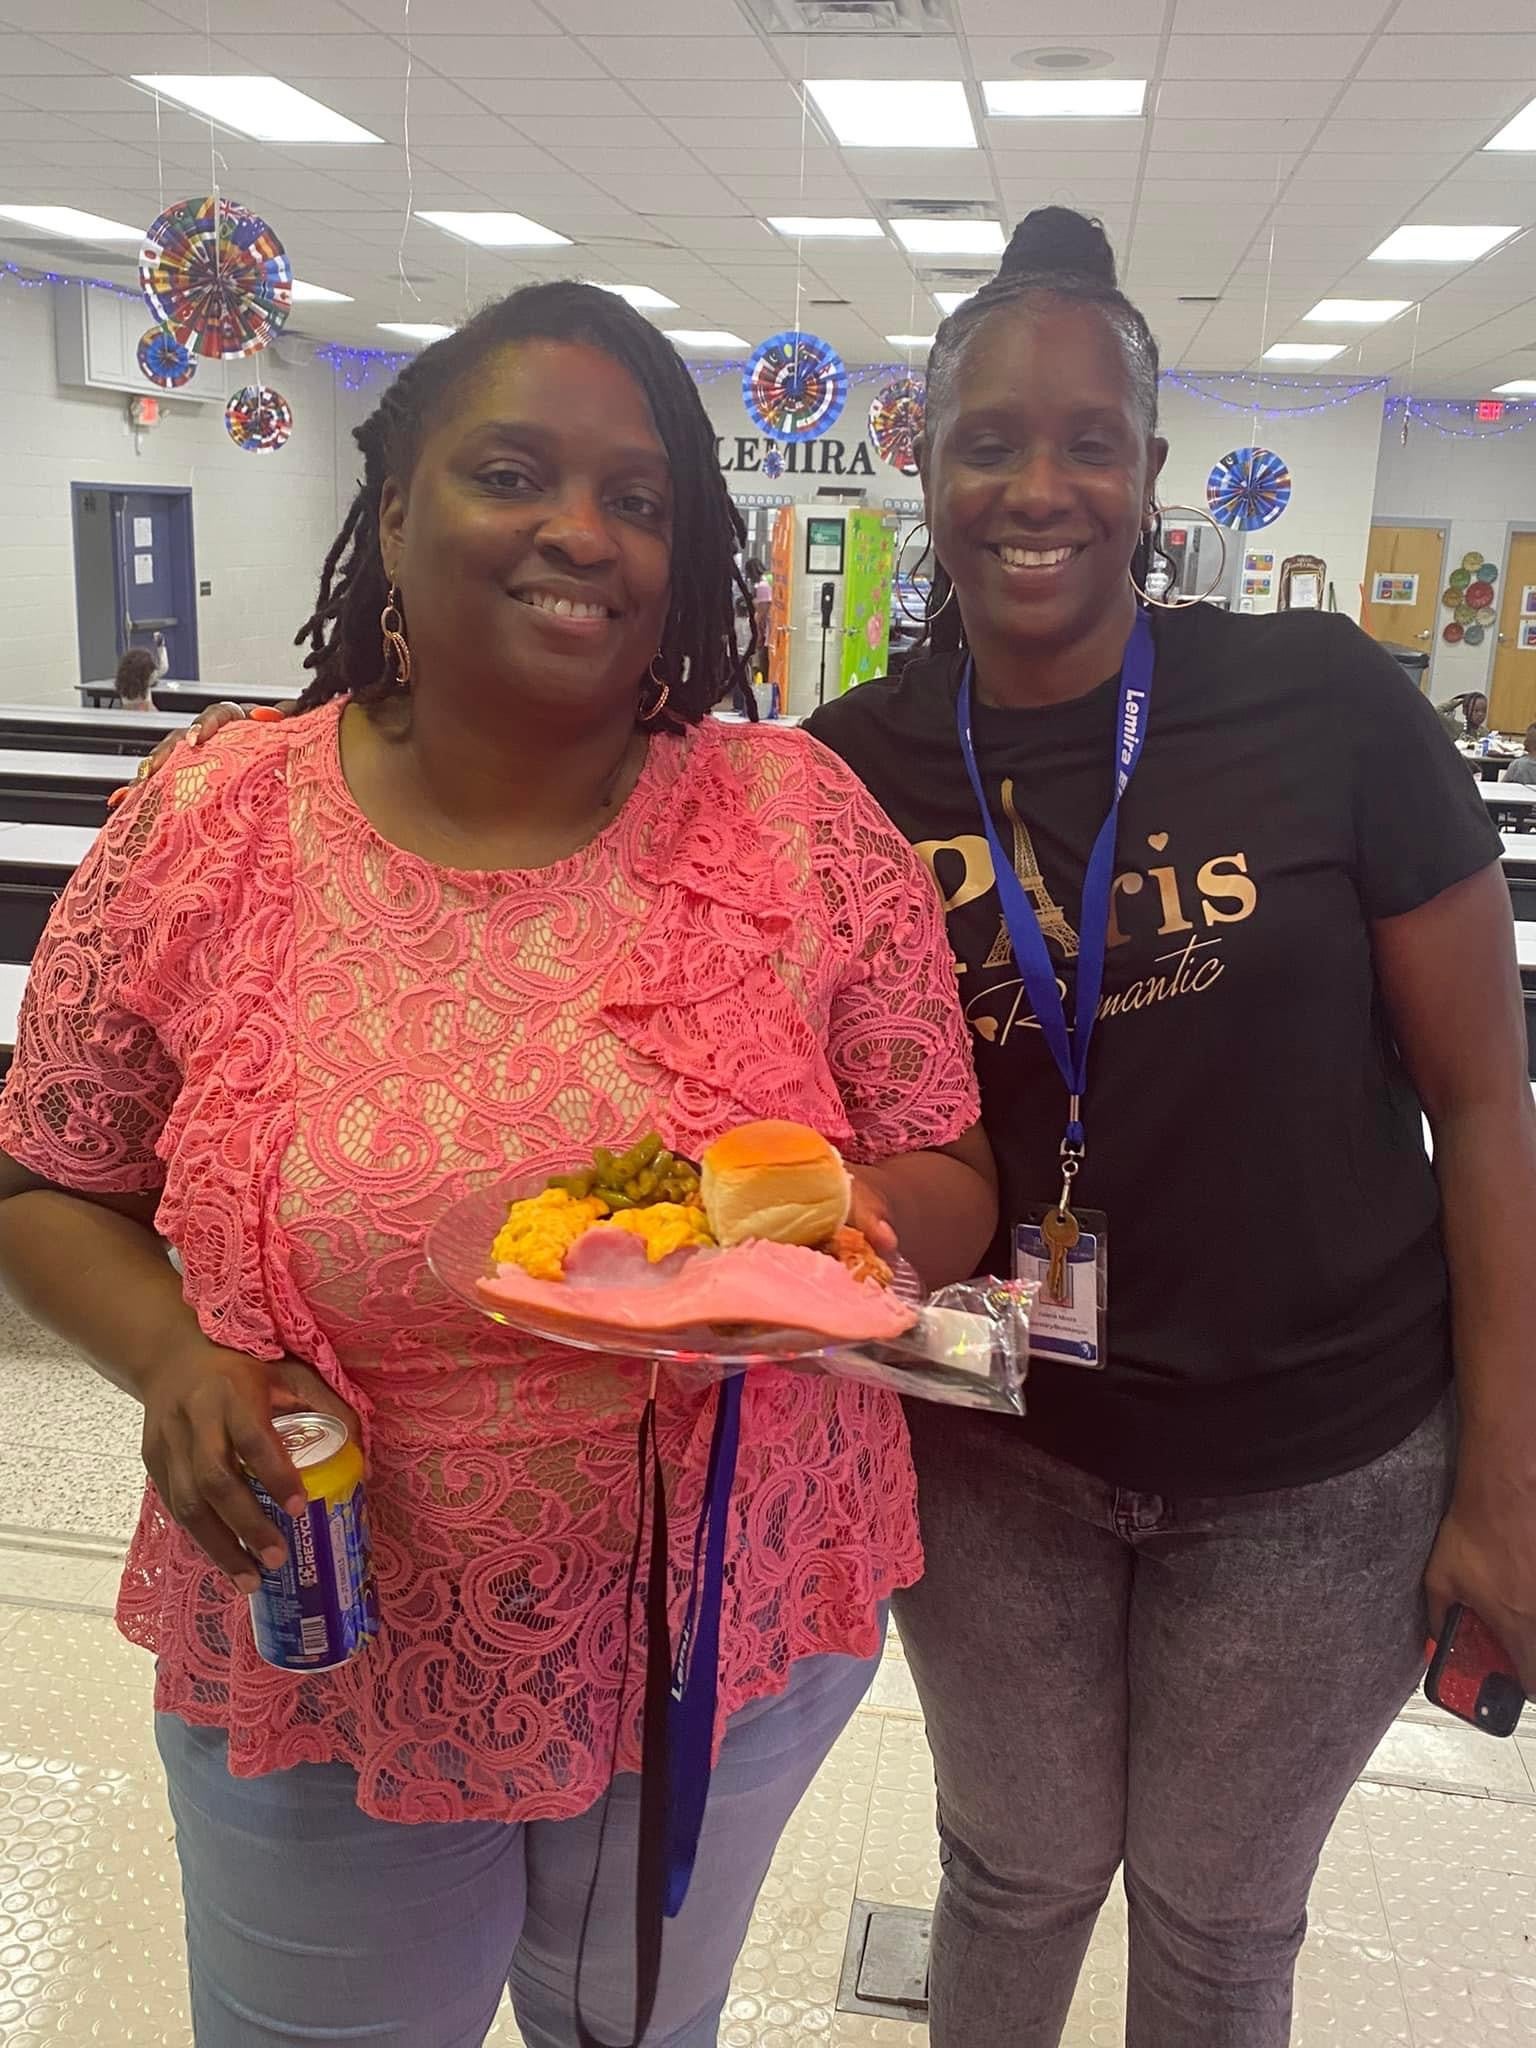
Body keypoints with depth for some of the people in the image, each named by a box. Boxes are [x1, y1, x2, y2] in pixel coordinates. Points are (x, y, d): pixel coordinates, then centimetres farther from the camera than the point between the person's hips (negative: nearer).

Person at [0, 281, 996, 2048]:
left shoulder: (803, 822, -11)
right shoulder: (202, 833, -11)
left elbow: (951, 1183, -4)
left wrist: (839, 1227, -26)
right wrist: (173, 1357, -20)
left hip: (740, 1640, 1)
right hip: (323, 1660, 0)